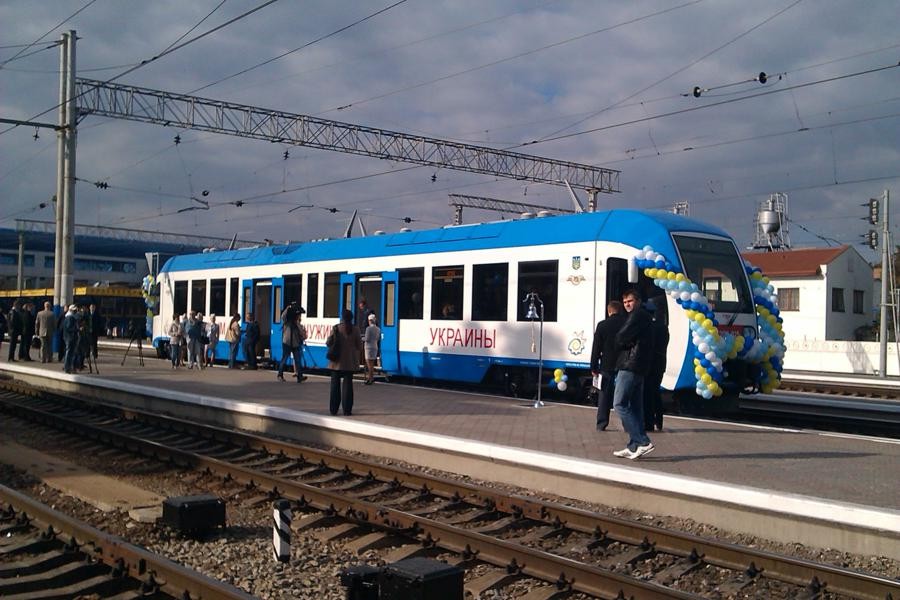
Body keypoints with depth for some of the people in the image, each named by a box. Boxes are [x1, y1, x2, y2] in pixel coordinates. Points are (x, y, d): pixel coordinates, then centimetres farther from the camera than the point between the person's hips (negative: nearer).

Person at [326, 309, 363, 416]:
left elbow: (328, 343, -3)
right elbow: (359, 345, -3)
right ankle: (347, 409, 3)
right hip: (350, 362, 0)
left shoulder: (336, 328, -6)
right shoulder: (355, 329, -7)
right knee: (347, 384, 5)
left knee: (335, 385, 10)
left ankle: (333, 409, 11)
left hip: (337, 362, 0)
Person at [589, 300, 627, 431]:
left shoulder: (602, 325, -3)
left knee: (604, 395, 6)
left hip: (607, 366, -1)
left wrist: (594, 367, 3)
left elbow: (596, 348, -2)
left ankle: (602, 423, 3)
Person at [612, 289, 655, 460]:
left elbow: (621, 338, -13)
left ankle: (643, 442, -15)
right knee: (635, 407, 9)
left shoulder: (637, 316, -8)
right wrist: (623, 342, 2)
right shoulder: (645, 317, 23)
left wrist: (618, 341, 6)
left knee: (620, 404, -10)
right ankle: (634, 447, 10)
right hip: (640, 368, 10)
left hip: (629, 366, -10)